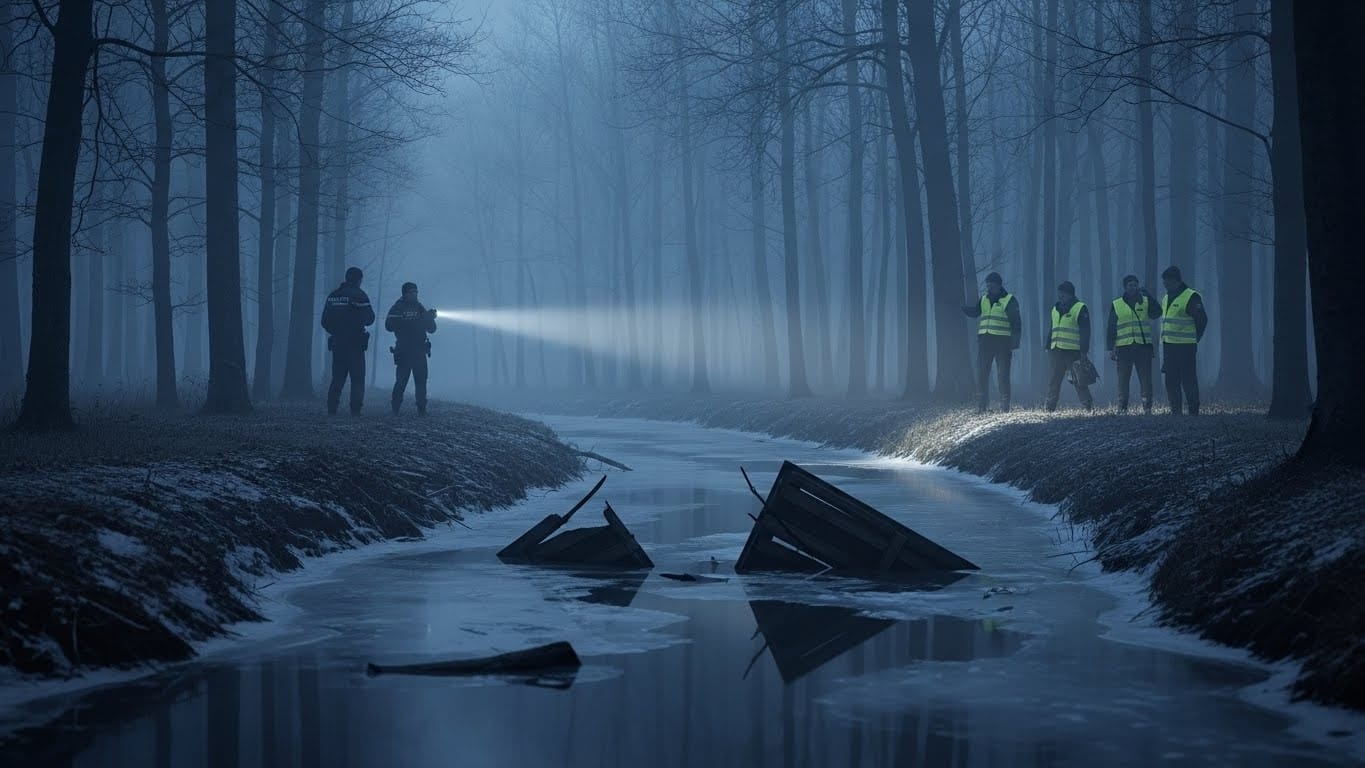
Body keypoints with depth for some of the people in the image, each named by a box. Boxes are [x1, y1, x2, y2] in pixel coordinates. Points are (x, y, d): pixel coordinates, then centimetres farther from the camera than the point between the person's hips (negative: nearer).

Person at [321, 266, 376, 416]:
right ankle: (355, 409, -8)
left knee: (337, 378, 10)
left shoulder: (332, 296, 9)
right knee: (357, 378, -1)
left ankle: (331, 408, 3)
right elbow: (369, 319, -8)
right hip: (355, 343, -5)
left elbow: (325, 321, 11)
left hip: (337, 342, 5)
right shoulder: (358, 295, -8)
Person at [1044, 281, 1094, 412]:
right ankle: (1049, 407, 7)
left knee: (1078, 380, -5)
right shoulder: (1055, 309, 18)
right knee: (1053, 381, 4)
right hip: (1056, 351, 6)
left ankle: (1089, 405, 1)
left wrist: (1084, 351, -15)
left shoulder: (1080, 308, -3)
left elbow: (1085, 332, -8)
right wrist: (1048, 346, 17)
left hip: (1073, 352, -6)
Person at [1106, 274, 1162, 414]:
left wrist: (1146, 294, -15)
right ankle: (1122, 409, 6)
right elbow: (1111, 329, 9)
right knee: (1123, 380, 1)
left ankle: (1147, 408, 2)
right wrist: (1110, 348, 2)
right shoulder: (1116, 305, 9)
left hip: (1143, 346, 0)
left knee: (1146, 380, -2)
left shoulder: (1145, 301, 9)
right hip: (1124, 348, 0)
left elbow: (1157, 313, -11)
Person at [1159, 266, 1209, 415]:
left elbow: (1202, 320, -8)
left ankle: (1194, 412, -2)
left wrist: (1194, 339, -3)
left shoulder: (1191, 297, -9)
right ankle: (1175, 411, 13)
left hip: (1185, 347, -8)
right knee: (1171, 381, 8)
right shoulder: (1166, 298, 15)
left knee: (1188, 380, -6)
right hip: (1168, 346, 8)